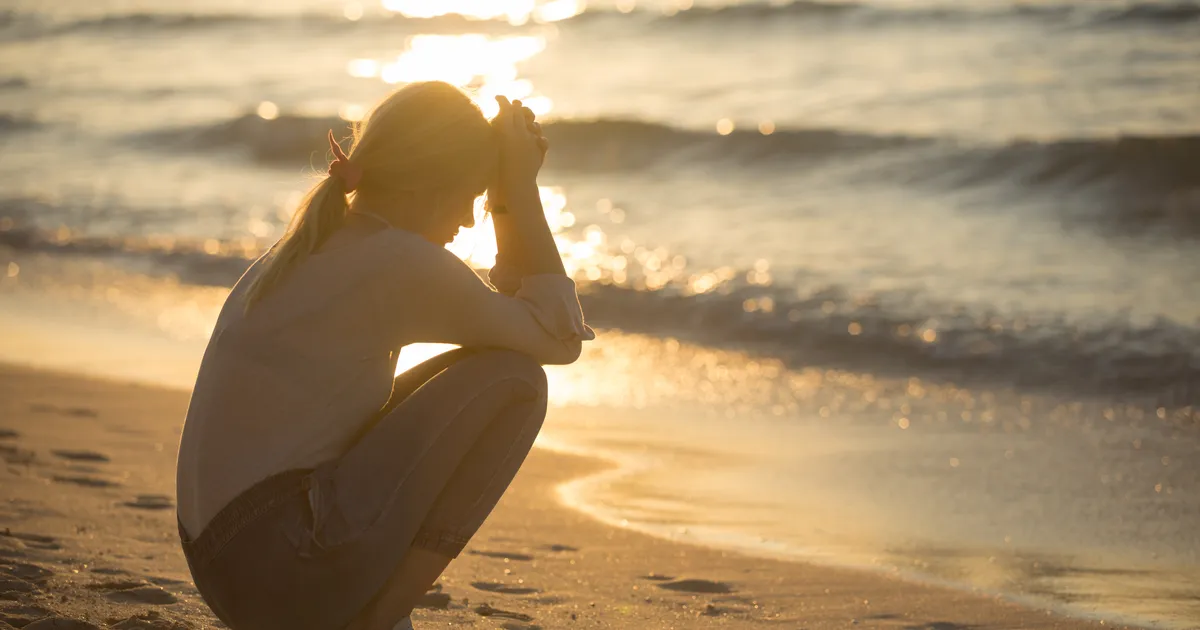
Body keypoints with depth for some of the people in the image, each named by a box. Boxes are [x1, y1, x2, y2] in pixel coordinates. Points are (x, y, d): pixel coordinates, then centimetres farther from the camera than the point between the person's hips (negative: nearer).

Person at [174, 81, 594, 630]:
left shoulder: (313, 246, 16)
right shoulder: (403, 264, -13)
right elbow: (559, 335, 0)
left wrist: (507, 197, 16)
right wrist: (520, 189, 4)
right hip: (289, 571, -10)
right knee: (510, 379, -5)